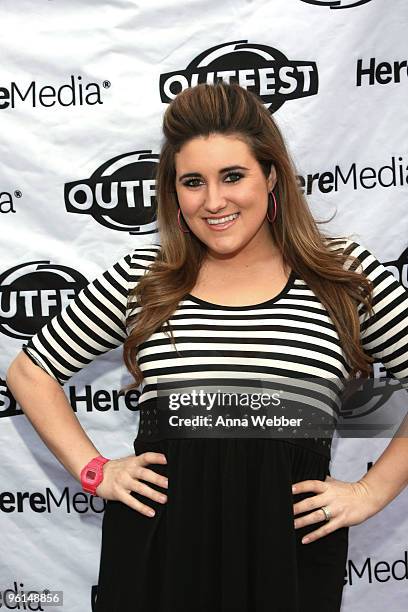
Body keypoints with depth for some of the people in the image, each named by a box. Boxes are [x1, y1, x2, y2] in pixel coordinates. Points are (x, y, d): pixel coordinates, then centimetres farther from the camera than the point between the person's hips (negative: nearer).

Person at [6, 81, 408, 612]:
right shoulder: (139, 279, 1)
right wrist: (94, 469, 0)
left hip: (292, 551, 0)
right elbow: (30, 371, 9)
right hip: (156, 548, 1)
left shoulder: (346, 274, -2)